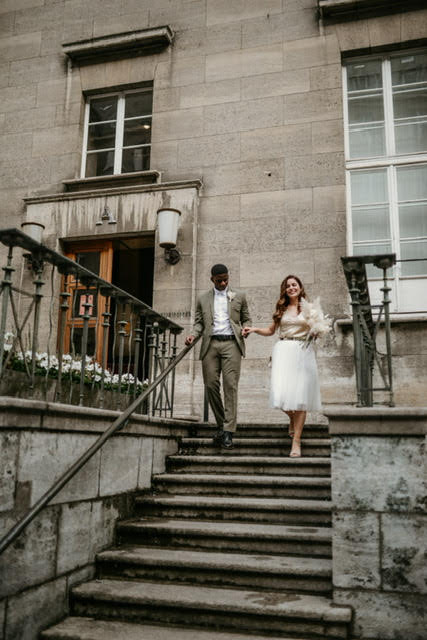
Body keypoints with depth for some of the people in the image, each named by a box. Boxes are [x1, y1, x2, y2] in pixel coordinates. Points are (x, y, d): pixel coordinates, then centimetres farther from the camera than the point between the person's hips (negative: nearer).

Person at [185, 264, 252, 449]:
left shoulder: (239, 296, 15)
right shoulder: (203, 299, 17)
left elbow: (246, 319, 18)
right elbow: (199, 322, 15)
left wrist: (245, 330, -3)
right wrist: (193, 335, -4)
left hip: (231, 343, -2)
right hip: (210, 344, 2)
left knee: (230, 385, -11)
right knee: (211, 385, -2)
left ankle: (228, 432, -12)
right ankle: (221, 425, 15)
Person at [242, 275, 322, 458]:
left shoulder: (309, 307, 10)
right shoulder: (281, 308, 15)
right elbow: (271, 330, 22)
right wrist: (254, 329, 7)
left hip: (303, 352, -1)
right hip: (283, 351, 2)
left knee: (300, 394, -7)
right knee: (281, 392, -11)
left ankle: (296, 441, -3)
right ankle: (292, 419, 24)